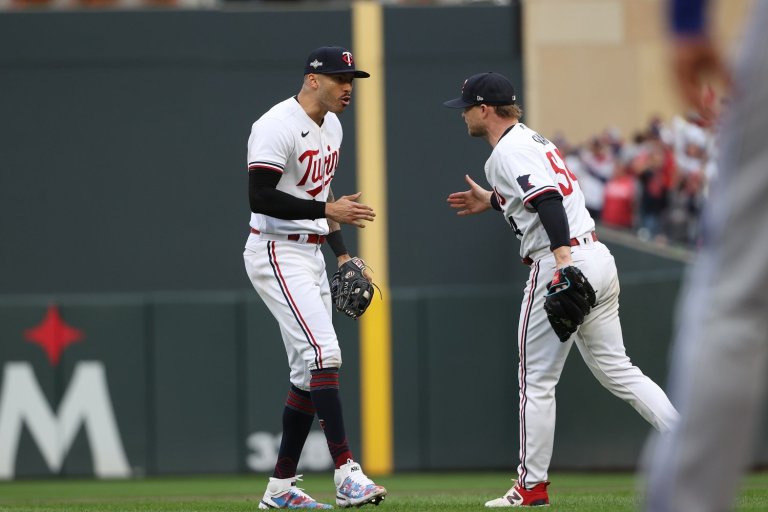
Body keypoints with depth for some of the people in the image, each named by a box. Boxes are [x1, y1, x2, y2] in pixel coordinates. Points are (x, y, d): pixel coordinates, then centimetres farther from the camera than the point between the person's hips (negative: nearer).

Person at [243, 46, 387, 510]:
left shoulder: (331, 127, 13)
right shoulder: (278, 127, -16)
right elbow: (260, 196, -24)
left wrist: (342, 254, 15)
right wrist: (327, 211, -26)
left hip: (311, 255, 10)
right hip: (277, 254, -10)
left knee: (309, 372, 8)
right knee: (323, 352, -20)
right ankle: (346, 472, -24)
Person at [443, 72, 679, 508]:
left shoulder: (507, 153, -9)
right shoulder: (532, 139, 21)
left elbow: (548, 199, -25)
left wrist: (562, 258, -35)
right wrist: (492, 201, 41)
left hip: (564, 265, -9)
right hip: (599, 257, 9)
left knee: (537, 379, 1)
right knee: (616, 371, 11)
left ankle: (532, 486, 6)